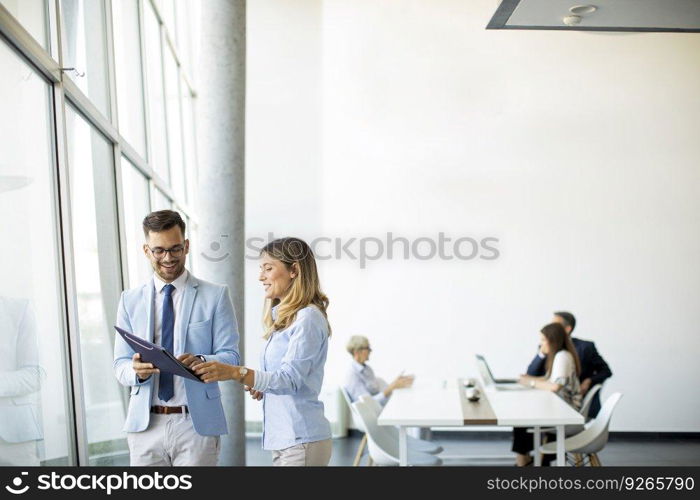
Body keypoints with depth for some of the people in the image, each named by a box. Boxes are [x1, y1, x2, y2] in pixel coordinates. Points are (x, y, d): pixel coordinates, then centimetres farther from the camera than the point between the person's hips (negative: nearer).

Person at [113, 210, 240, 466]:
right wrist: (136, 370, -17)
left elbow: (230, 357, -1)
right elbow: (120, 365, 8)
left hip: (196, 423, -2)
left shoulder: (216, 296, 3)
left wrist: (201, 362, -23)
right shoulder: (130, 300, 10)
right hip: (145, 424, 2)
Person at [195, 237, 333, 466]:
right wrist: (262, 386, 2)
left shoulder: (308, 318, -12)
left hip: (302, 441, -9)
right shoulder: (283, 317, 17)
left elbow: (291, 378, -21)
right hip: (284, 440, 9)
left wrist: (235, 372, -32)